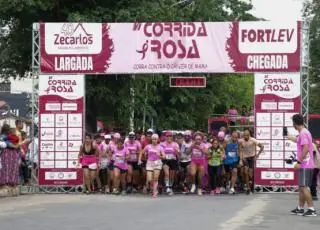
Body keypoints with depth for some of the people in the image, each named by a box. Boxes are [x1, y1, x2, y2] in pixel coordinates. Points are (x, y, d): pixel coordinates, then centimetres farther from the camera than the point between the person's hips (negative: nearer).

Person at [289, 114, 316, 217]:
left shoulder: (303, 133, -16)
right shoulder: (305, 132, 14)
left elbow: (305, 148, -25)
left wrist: (299, 162, -23)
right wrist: (292, 138, 49)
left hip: (304, 165, -10)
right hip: (306, 165, 10)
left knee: (304, 187, -9)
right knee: (302, 187, 14)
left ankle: (311, 210, -10)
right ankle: (300, 208, 21)